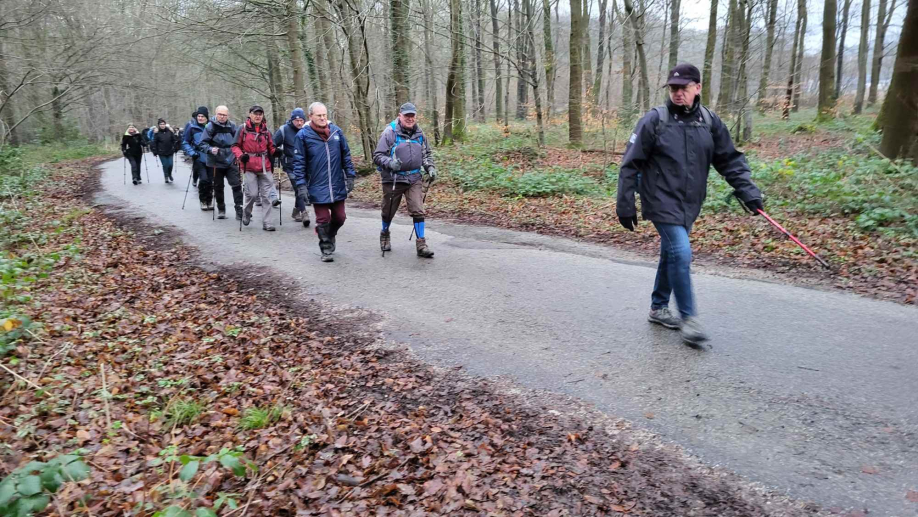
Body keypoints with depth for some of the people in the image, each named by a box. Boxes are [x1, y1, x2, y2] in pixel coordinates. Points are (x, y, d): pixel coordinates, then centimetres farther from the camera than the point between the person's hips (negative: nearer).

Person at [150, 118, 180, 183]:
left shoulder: (170, 131, 1)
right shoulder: (156, 133, -4)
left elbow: (175, 140, 4)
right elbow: (154, 143, -3)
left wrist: (175, 148, -1)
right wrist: (155, 152, -5)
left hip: (170, 152, 1)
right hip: (162, 153, -1)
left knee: (170, 164, -1)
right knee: (165, 165, 0)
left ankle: (170, 175, 27)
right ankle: (167, 178, 16)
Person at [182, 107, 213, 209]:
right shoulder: (192, 127, -2)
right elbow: (185, 142, 5)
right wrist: (192, 152, -8)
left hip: (210, 158, 2)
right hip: (198, 158, -2)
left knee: (211, 180, 5)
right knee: (204, 179, -15)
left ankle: (209, 201, 22)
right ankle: (203, 201, 4)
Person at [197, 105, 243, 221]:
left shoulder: (232, 126, 3)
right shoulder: (210, 126, -6)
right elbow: (202, 144, -7)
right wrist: (210, 149, -25)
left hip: (231, 161, 1)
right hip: (216, 162, -1)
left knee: (237, 186, -9)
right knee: (218, 187, 10)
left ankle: (240, 211, -5)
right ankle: (221, 210, 26)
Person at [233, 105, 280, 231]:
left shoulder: (266, 130, 11)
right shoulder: (243, 128, 1)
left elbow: (271, 147, 18)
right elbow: (235, 146, 2)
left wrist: (276, 152, -2)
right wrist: (241, 156, -15)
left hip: (265, 167, 3)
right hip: (249, 166, -3)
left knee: (266, 195, 1)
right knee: (252, 194, -4)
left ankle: (266, 223, 7)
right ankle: (246, 213, 27)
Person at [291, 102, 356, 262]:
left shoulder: (336, 131, 3)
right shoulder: (303, 135, -5)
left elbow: (346, 155, 10)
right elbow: (299, 162, -4)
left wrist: (350, 176, 5)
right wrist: (301, 185, -9)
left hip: (338, 186, 3)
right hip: (317, 187, -3)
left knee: (339, 217, 11)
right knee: (323, 219, 3)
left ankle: (329, 236, 40)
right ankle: (326, 249, 19)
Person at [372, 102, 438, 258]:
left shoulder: (419, 134, 7)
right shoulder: (390, 132, -9)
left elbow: (426, 154, 21)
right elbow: (377, 156, -10)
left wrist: (430, 168, 5)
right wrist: (389, 163, -28)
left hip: (414, 178, 3)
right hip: (393, 179, -3)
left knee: (418, 210, -7)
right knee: (388, 211, 13)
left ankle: (421, 245, -3)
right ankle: (384, 235, 40)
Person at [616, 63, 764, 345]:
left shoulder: (709, 122, 4)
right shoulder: (654, 120, -8)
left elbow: (730, 160, 9)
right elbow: (630, 165, -7)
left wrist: (748, 191, -3)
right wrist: (625, 205, -8)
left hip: (690, 204, 5)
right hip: (662, 202, -5)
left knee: (671, 255, 15)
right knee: (681, 253, -14)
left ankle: (658, 308, 32)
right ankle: (688, 318, -1)